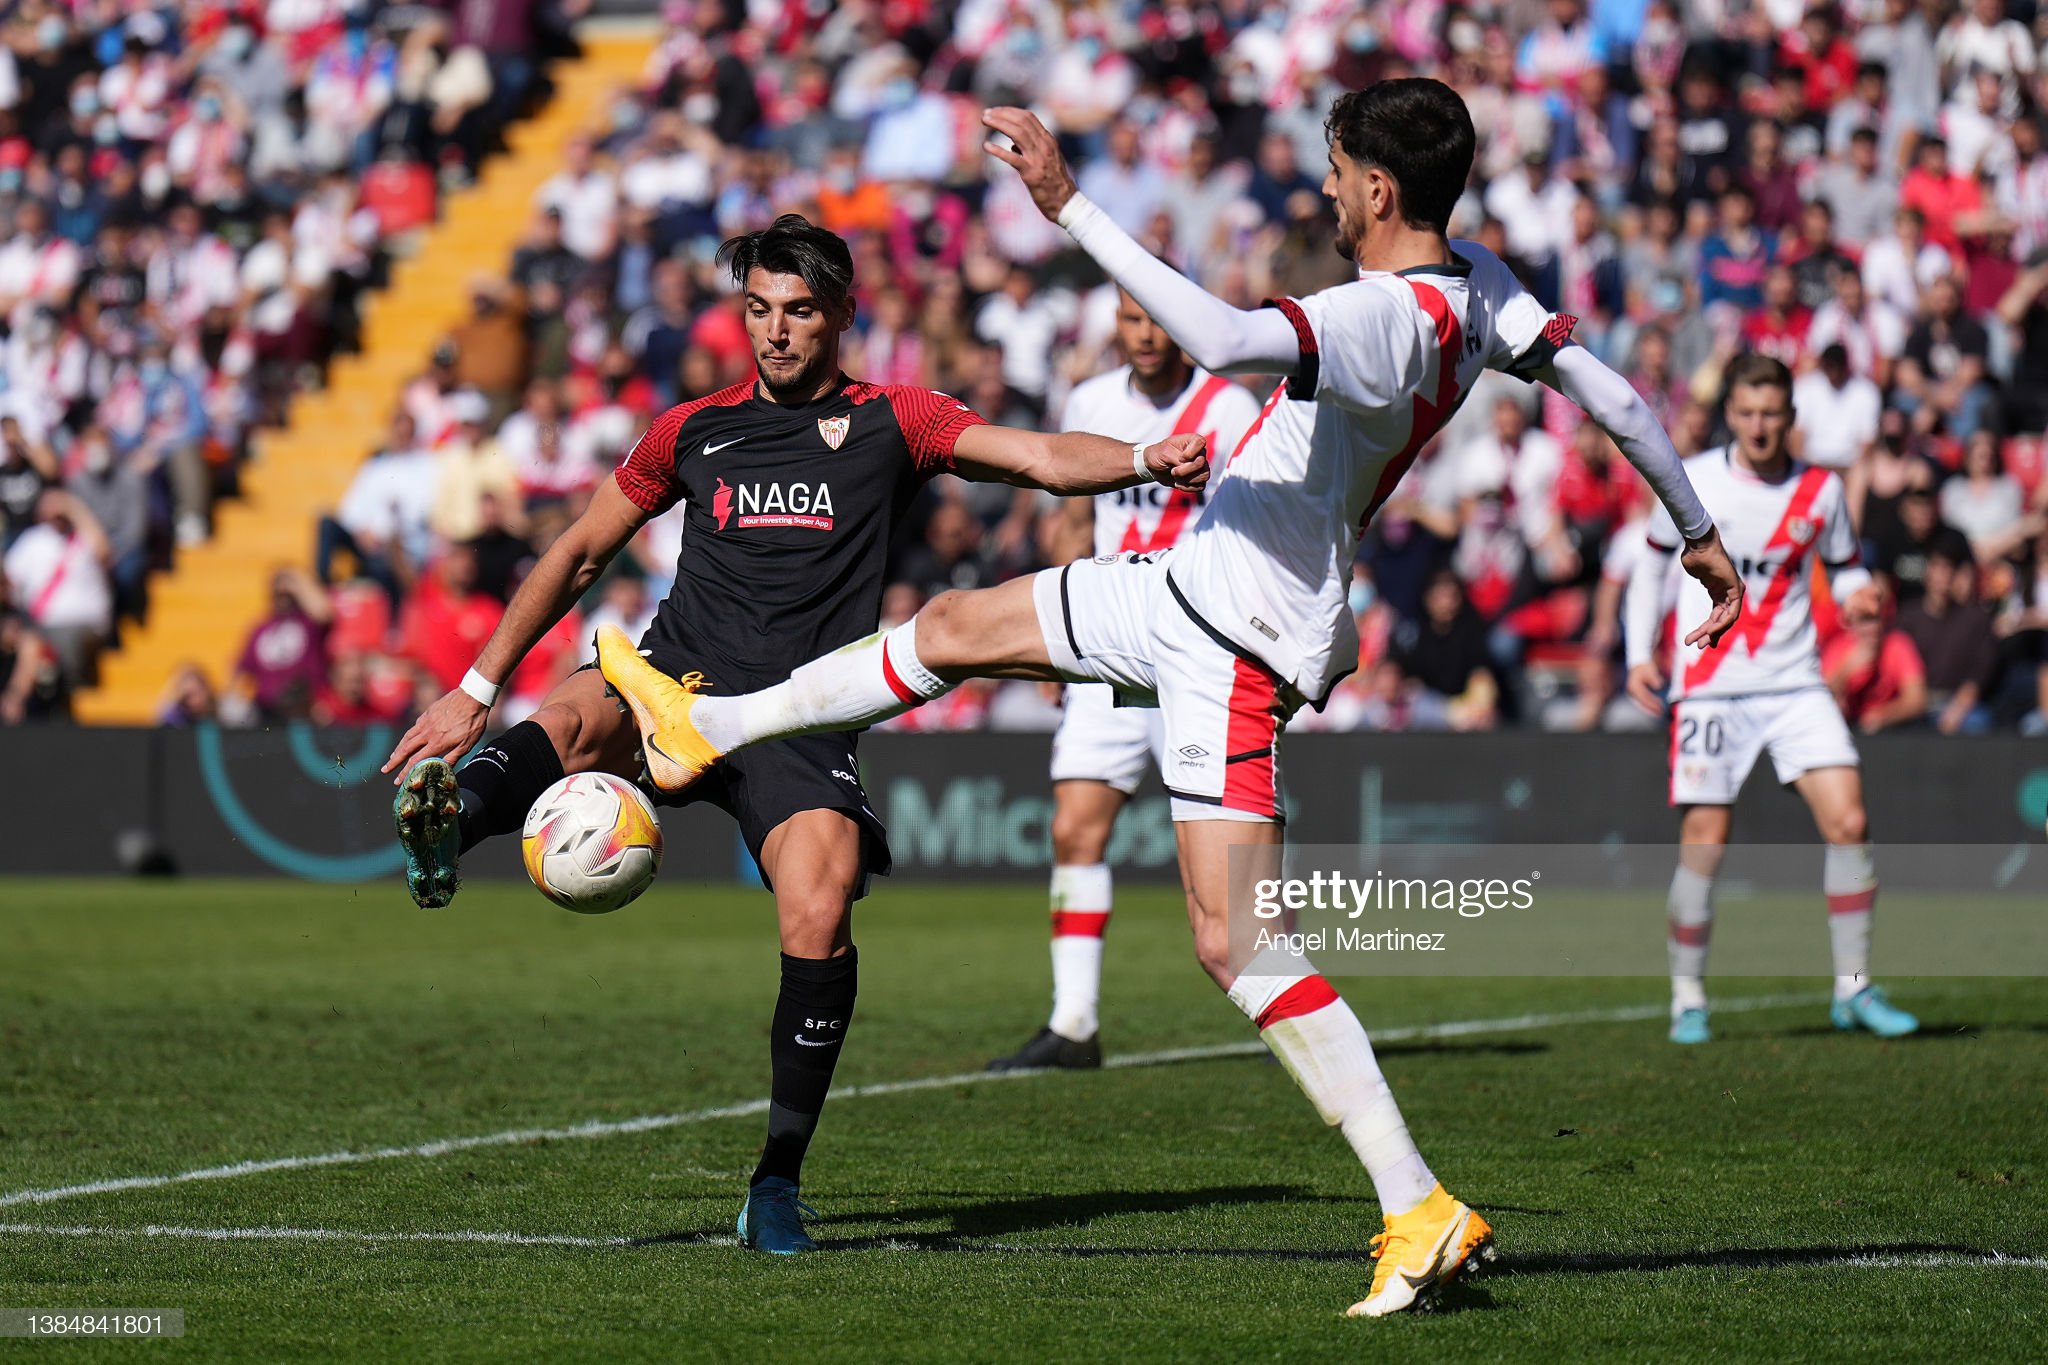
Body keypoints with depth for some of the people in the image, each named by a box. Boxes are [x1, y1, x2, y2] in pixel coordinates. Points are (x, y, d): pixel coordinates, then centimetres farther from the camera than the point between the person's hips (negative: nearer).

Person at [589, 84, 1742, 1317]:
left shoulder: (1384, 319, -29)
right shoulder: (1476, 285, -1)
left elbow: (1221, 339, -46)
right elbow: (1613, 394, 6)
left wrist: (1070, 205, -41)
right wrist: (1698, 533, 20)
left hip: (1242, 644, -10)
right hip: (1193, 581, 10)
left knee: (1236, 941, -10)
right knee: (963, 627, 21)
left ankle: (1423, 1211, -8)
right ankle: (709, 728, 40)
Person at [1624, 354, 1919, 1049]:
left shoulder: (1821, 489, 3)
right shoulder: (1692, 480, 0)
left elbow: (1844, 565, 15)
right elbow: (1653, 559, 13)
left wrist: (1857, 593, -9)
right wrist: (1640, 653, 5)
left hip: (1795, 684, 2)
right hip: (1709, 689, -2)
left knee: (1848, 821, -11)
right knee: (1705, 843, -6)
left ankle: (1853, 987, 1)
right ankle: (1688, 998, 9)